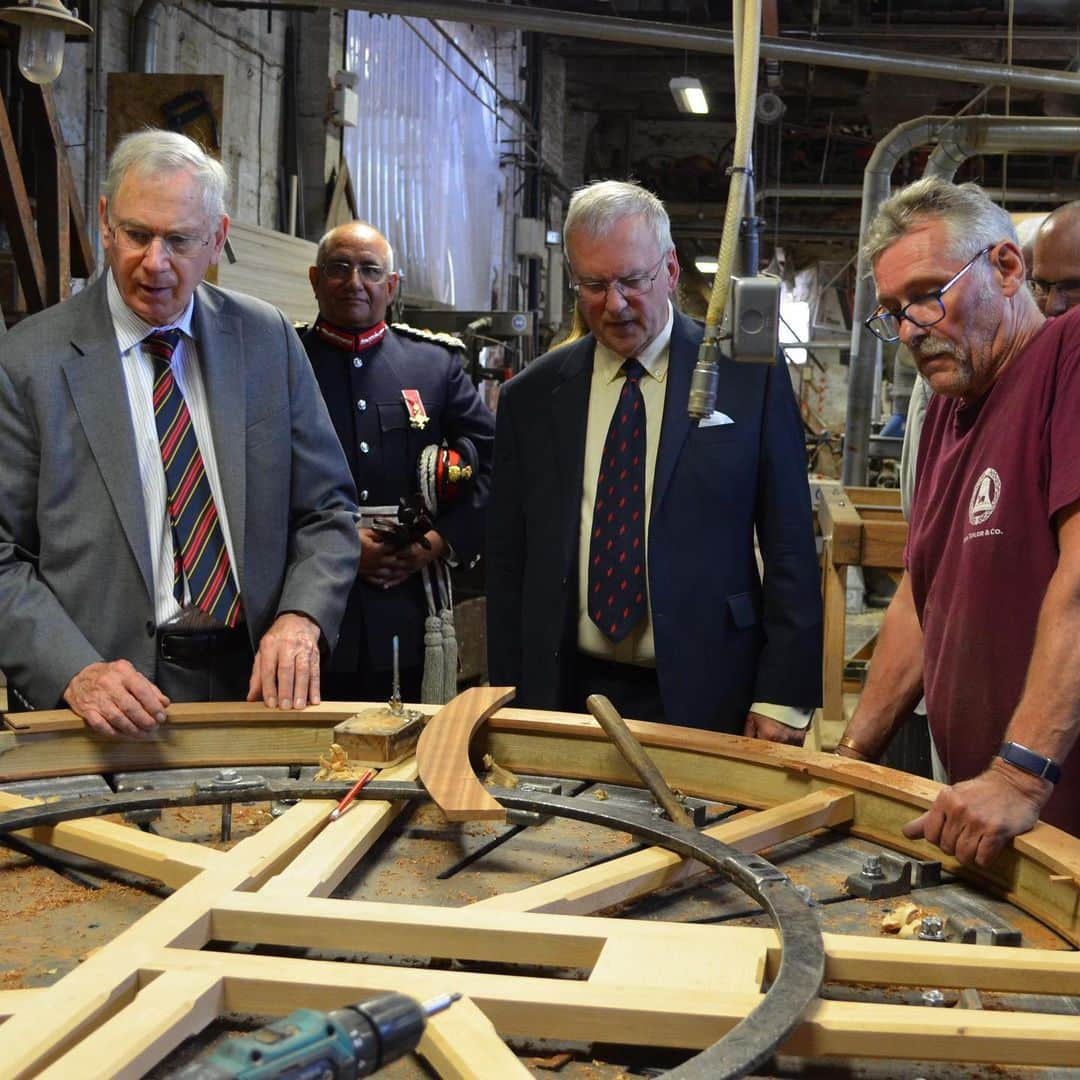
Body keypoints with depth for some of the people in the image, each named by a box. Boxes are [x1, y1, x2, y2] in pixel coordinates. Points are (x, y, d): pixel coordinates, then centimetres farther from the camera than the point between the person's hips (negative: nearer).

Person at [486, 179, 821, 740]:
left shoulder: (751, 377, -2)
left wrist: (783, 697, -7)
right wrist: (510, 707, 5)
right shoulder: (529, 398, 5)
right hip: (564, 694, 2)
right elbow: (507, 564, 8)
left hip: (706, 698, -2)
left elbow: (790, 548, -2)